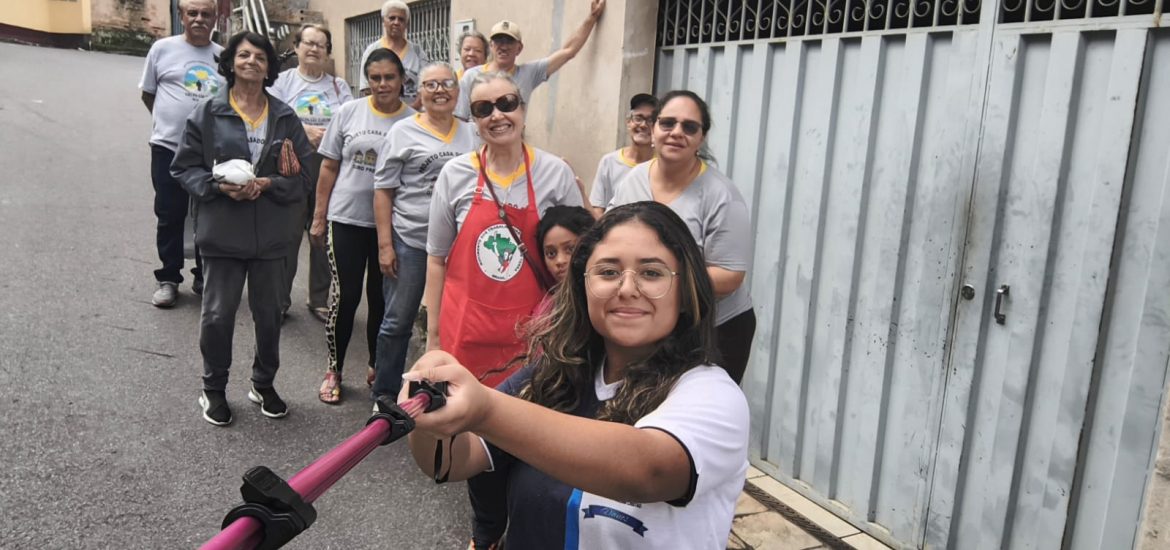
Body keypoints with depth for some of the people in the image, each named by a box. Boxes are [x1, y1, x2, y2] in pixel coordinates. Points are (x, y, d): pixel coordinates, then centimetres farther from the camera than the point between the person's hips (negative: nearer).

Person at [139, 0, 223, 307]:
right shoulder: (163, 49, 2)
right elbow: (147, 93, 11)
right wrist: (170, 121, 10)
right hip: (169, 148, -1)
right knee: (170, 217, 4)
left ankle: (204, 277, 24)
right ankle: (168, 279, 16)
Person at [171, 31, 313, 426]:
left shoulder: (285, 118, 4)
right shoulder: (207, 114, -1)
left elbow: (302, 175, 3)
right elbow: (184, 168, 1)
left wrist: (268, 184, -14)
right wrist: (218, 186, -16)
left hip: (271, 233, 2)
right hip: (223, 231, -2)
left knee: (269, 313, 12)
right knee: (218, 314, 4)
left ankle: (264, 384, 32)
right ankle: (214, 389, 24)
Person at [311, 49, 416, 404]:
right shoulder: (349, 113, 1)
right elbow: (329, 167, 4)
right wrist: (319, 217, 3)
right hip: (347, 219, 0)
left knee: (381, 298, 11)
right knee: (345, 296, 1)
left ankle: (377, 368, 27)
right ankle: (334, 371, 18)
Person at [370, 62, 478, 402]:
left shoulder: (471, 135, 9)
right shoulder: (403, 132, -1)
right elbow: (383, 191, -2)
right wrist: (384, 245, -8)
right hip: (410, 243, -3)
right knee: (398, 322, 6)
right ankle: (384, 392, 21)